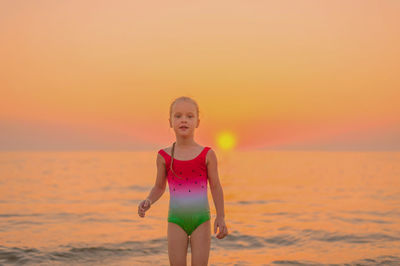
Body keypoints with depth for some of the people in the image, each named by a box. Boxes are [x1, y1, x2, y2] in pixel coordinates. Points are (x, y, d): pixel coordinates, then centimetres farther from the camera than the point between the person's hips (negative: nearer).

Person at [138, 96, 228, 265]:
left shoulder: (207, 155, -4)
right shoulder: (164, 156, -1)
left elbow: (215, 187, 2)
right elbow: (159, 187, 8)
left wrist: (220, 217, -1)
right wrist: (148, 202, -11)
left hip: (201, 220, -1)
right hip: (176, 220, 1)